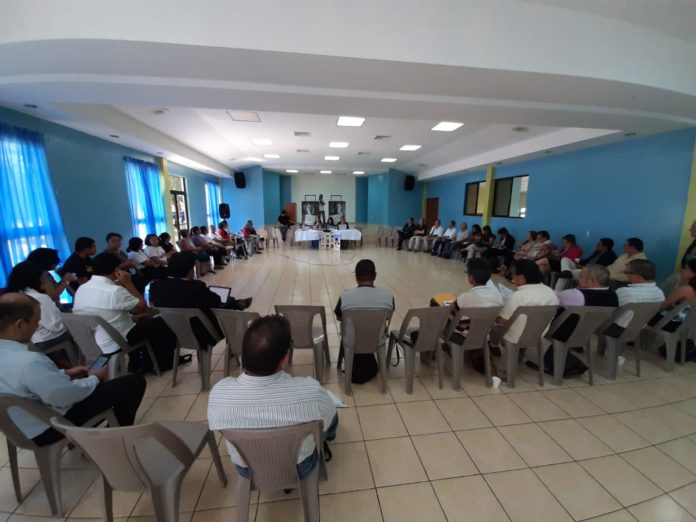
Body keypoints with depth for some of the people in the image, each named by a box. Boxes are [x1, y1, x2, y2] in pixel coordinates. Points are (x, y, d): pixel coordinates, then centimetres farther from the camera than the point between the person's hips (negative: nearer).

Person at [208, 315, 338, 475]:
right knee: (331, 413, 22)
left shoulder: (218, 393, -31)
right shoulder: (310, 391, -38)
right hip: (300, 468, -1)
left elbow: (216, 426, -8)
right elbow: (327, 421, -15)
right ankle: (322, 444, 52)